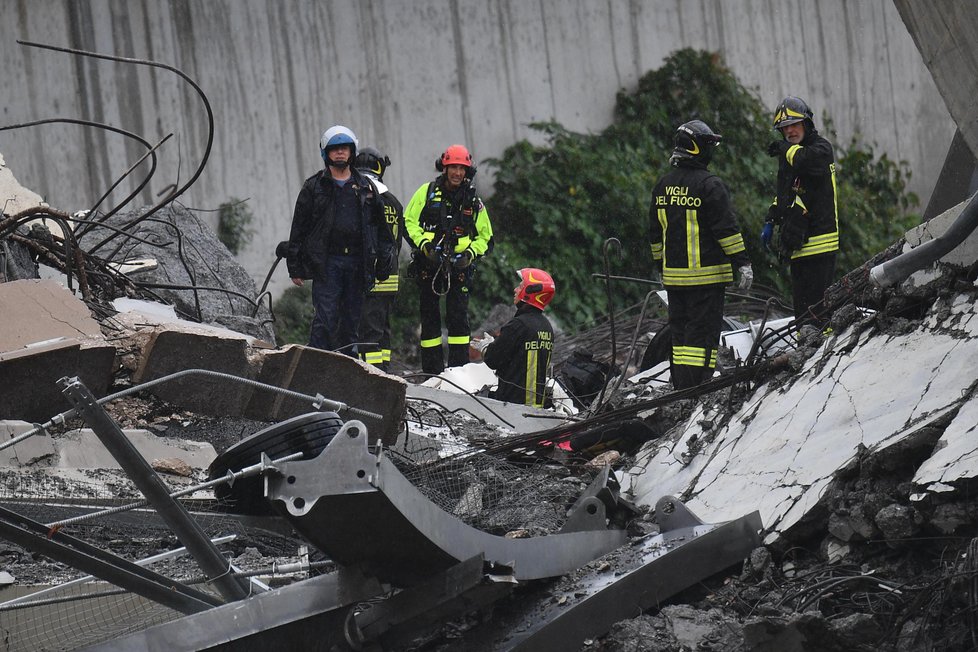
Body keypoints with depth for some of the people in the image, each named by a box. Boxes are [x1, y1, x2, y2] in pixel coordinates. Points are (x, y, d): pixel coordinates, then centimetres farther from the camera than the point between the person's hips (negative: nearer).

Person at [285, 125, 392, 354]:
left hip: (357, 262, 3)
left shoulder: (365, 187, 13)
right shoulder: (314, 187, 6)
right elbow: (299, 228, 5)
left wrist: (384, 263, 7)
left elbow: (380, 227, 14)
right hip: (326, 261, -3)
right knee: (326, 319, -11)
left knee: (352, 320, 5)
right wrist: (295, 267, 0)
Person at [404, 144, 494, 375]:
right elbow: (409, 221, 2)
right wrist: (425, 244, -13)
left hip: (459, 266, 0)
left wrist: (470, 254, -6)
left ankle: (459, 368, -8)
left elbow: (485, 237, 13)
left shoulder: (473, 201, 6)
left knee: (458, 317, -9)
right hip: (428, 265, 0)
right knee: (429, 317, 4)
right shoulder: (427, 192, 3)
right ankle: (432, 371, 10)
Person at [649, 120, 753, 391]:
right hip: (705, 274, -7)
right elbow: (727, 228, -14)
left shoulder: (664, 185, 11)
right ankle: (695, 391, -12)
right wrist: (742, 262, -10)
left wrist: (661, 266, 26)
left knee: (680, 330, 14)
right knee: (703, 331, -6)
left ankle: (680, 388, 16)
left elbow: (655, 233, 18)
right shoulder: (709, 185, -12)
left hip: (673, 274, 7)